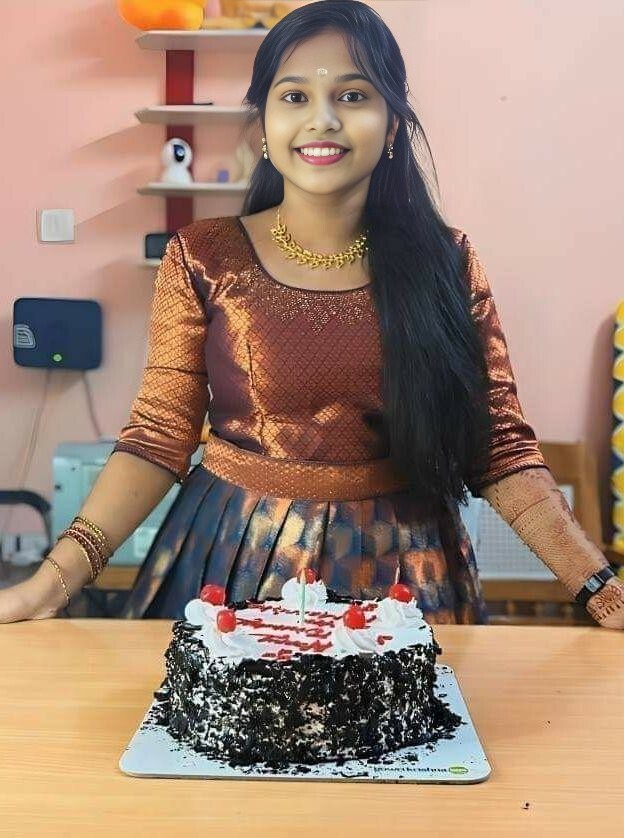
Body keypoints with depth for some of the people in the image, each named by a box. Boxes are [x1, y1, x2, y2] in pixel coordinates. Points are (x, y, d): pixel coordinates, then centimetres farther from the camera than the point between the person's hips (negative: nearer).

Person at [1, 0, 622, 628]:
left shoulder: (446, 263, -3)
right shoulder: (203, 259, -6)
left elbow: (500, 444, -3)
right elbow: (159, 435, -6)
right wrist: (57, 576, -15)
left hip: (400, 573, 1)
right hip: (235, 562, 0)